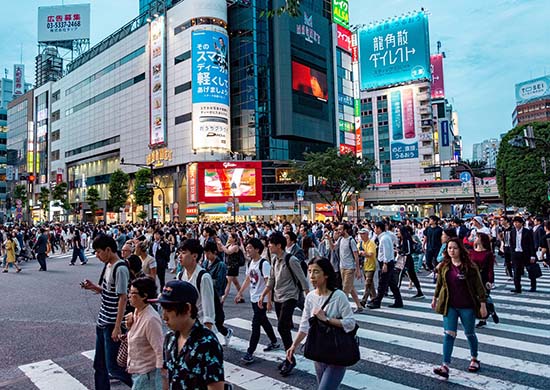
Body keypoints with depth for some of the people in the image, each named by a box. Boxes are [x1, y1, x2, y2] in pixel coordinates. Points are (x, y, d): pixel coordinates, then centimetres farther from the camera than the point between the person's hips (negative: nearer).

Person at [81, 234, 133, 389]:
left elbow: (123, 298, -20)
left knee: (112, 367, -1)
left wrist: (117, 327, -20)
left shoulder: (120, 268, -19)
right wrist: (93, 287, 0)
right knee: (99, 365, 16)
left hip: (112, 324, -9)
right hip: (102, 322, 9)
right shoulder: (108, 266, 8)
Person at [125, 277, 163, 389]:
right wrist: (130, 326, -2)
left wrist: (162, 378, -21)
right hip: (136, 371, 9)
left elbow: (160, 350, -22)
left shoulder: (151, 319, -24)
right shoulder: (136, 313, 2)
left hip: (147, 374, -8)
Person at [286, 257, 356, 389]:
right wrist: (294, 345, -1)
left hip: (337, 355, -6)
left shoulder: (338, 295, -18)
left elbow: (350, 323, -21)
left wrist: (326, 319, -22)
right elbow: (305, 325, 5)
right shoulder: (310, 297, -1)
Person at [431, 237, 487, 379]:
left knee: (470, 334, 16)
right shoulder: (444, 266, 0)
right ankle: (445, 366, -7)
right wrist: (435, 298, 18)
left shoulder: (470, 266, -11)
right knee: (449, 334, -4)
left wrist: (482, 304, -10)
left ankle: (474, 359, 40)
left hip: (467, 306, -2)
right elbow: (439, 283, 13)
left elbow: (478, 286, -9)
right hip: (449, 306, 2)